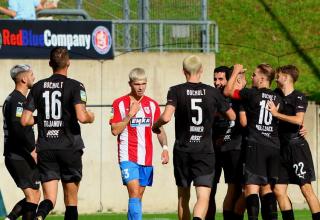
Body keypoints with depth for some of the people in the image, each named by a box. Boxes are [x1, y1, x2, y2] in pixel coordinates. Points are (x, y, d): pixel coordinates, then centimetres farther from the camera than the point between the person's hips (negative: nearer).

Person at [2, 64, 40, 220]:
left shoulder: (11, 99, 18)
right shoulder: (19, 100, -14)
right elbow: (18, 127, -25)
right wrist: (32, 150, -22)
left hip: (12, 156, 10)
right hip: (20, 157, -10)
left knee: (33, 196, 14)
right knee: (32, 197, -10)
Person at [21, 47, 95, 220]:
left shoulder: (38, 87, 6)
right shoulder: (75, 86, -5)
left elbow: (25, 120, 4)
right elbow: (81, 117, -18)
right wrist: (90, 117, 5)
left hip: (45, 149, 2)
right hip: (70, 147, -2)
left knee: (49, 198, -1)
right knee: (71, 201, 10)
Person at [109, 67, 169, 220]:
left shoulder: (152, 104, 10)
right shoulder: (120, 104, -2)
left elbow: (159, 129, 14)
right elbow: (115, 130, -7)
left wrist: (164, 148, -2)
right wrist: (130, 115, -14)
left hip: (146, 158, 5)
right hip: (128, 157, -5)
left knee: (139, 195, 9)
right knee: (134, 193, -18)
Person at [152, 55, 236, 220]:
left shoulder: (176, 91, -3)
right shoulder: (212, 92, 2)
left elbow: (166, 117, -17)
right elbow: (232, 116, 12)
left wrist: (155, 126, 4)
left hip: (182, 151, 1)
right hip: (205, 151, -1)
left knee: (183, 197, 16)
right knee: (203, 197, -8)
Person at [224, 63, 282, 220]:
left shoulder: (252, 94, -6)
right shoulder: (277, 99, 11)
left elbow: (228, 91, 4)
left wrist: (236, 72, 15)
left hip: (256, 145, -6)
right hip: (274, 147, 6)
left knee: (251, 186, -9)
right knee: (267, 187, 13)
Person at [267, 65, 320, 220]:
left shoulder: (299, 97, -7)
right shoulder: (277, 95, 11)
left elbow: (298, 120, -21)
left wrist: (276, 113, -15)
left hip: (297, 147, -7)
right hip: (282, 148, 7)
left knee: (306, 188, -9)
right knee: (278, 190, 1)